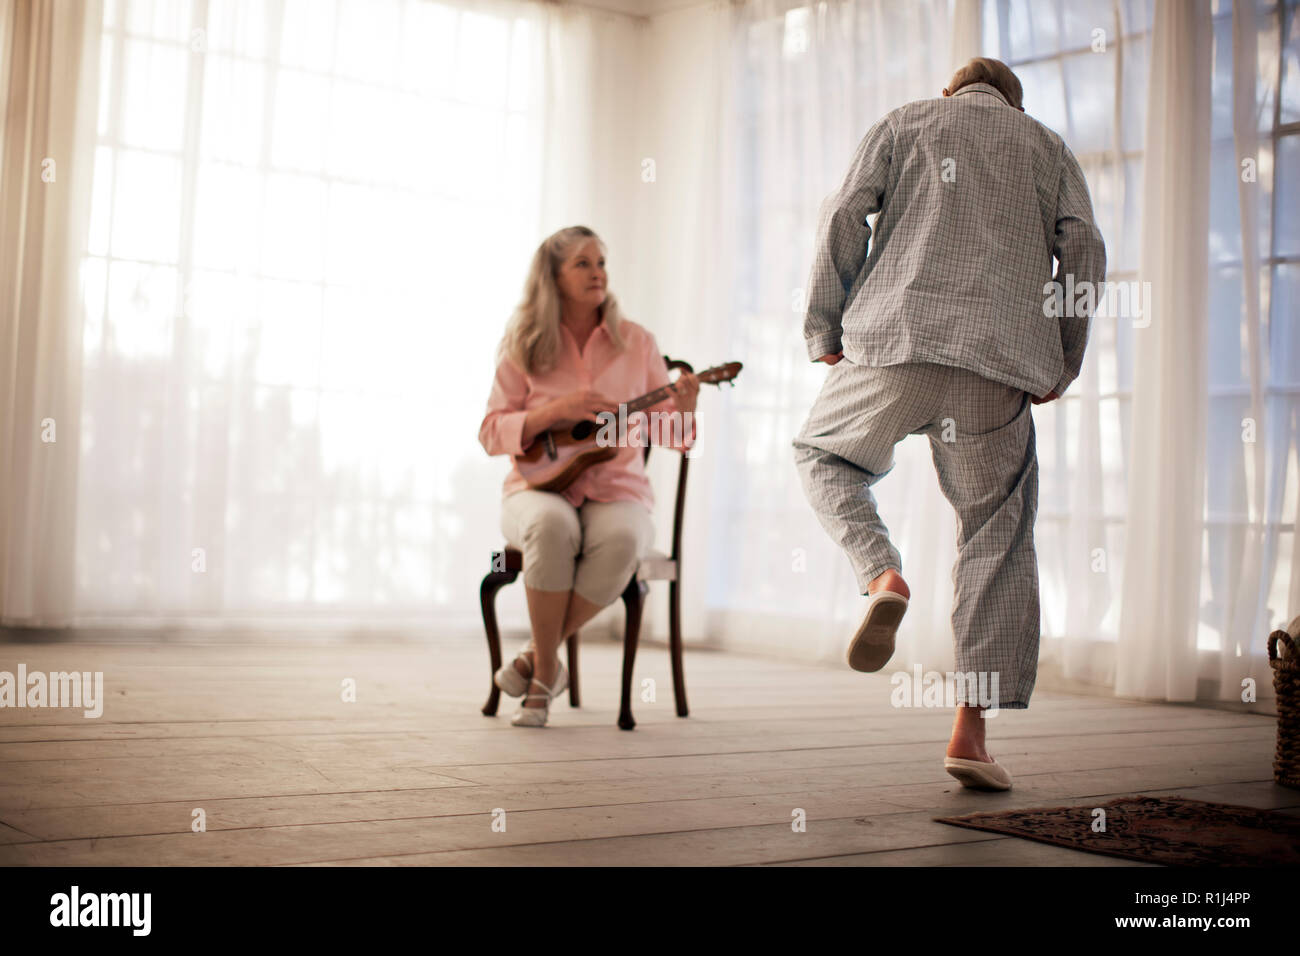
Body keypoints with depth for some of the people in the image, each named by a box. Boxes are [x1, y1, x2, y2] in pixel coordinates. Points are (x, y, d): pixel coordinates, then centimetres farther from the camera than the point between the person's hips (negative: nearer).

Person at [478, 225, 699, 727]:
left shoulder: (637, 343, 7)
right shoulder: (525, 347, 4)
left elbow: (666, 435, 7)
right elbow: (491, 432, 1)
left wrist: (683, 407, -17)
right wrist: (555, 411, -14)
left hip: (616, 491, 1)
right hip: (541, 486, -1)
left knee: (621, 538, -35)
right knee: (552, 526, -37)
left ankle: (536, 659, -16)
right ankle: (548, 668, -19)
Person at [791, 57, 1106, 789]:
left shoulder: (905, 124, 19)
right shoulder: (1048, 146, 23)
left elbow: (845, 215, 5)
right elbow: (1083, 249, 8)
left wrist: (825, 329, 9)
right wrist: (1062, 365, 12)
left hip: (896, 342, -1)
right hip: (998, 362, 1)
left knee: (824, 456, 23)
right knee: (999, 537, 7)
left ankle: (883, 575, -5)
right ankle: (971, 727, 1)